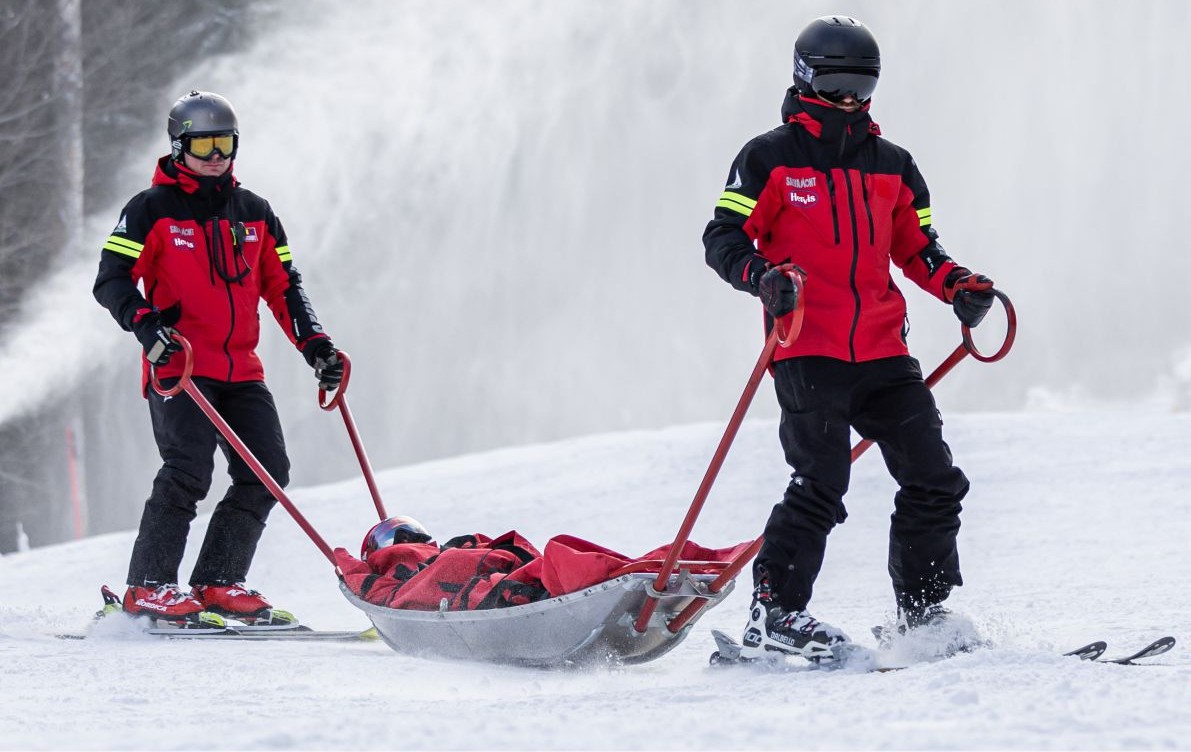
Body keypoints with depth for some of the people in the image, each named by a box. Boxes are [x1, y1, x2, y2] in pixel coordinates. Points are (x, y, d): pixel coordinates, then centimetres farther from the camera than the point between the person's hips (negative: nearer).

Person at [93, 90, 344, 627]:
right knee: (188, 470, -21)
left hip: (240, 370, 6)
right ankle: (148, 586, -14)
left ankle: (217, 583, 3)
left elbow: (283, 286, 19)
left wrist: (313, 343, 6)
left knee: (267, 473, -5)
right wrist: (146, 324, -24)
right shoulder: (152, 210, 1)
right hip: (177, 368, -6)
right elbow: (112, 280, -6)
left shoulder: (254, 214, 16)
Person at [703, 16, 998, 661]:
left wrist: (958, 286, 4)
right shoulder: (770, 158, 3)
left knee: (934, 481, 1)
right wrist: (763, 276, -22)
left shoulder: (891, 166, 18)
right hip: (806, 350, -6)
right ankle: (773, 614, -9)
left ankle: (923, 615, 11)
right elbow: (723, 238, -2)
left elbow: (915, 247, 24)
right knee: (821, 485, -15)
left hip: (882, 353, 6)